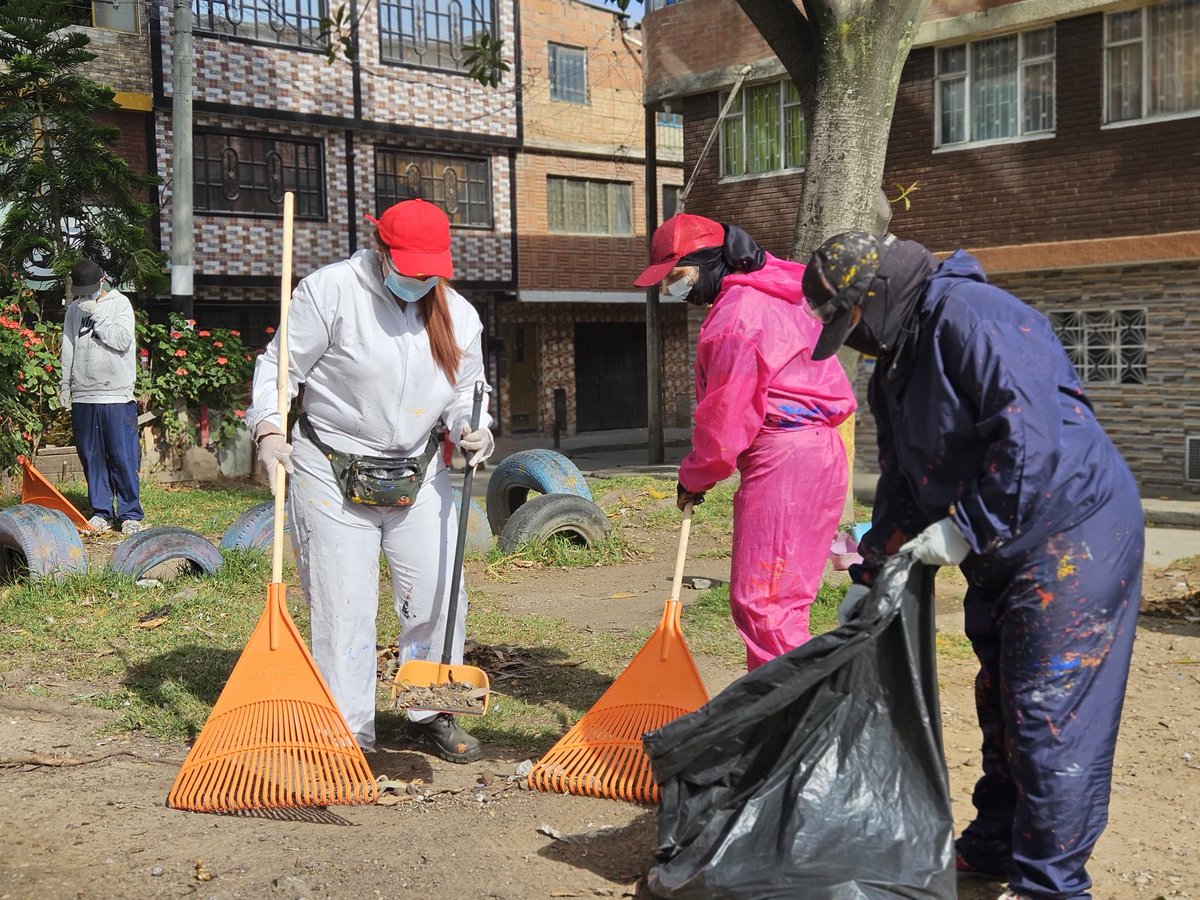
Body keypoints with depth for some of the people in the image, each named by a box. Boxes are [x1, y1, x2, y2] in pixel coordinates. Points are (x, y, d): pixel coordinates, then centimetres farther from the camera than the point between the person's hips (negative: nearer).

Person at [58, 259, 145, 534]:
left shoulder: (119, 303, 1)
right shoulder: (75, 309, 13)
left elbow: (122, 340, -12)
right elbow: (68, 348, 16)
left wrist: (97, 315, -13)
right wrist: (64, 384, 11)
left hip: (116, 395, -4)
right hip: (82, 396, 4)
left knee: (123, 458, -5)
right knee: (91, 456, 6)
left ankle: (131, 514, 1)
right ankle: (101, 511, 15)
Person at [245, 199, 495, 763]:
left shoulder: (459, 316, 3)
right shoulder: (330, 291, -10)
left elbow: (464, 392, 12)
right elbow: (279, 365, -7)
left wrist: (471, 428, -10)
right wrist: (269, 430, -20)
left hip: (419, 477, 4)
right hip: (331, 477, -4)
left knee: (438, 599, 5)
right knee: (342, 607, 0)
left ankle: (434, 715, 25)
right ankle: (348, 733, 14)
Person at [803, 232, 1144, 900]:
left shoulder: (970, 316, -19)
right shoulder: (894, 369, 12)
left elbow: (1034, 432, -29)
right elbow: (901, 486, 18)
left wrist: (965, 527, -24)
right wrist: (871, 573, 13)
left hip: (1073, 536, -10)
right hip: (998, 550, 10)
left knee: (1051, 716, -5)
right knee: (1001, 704, 17)